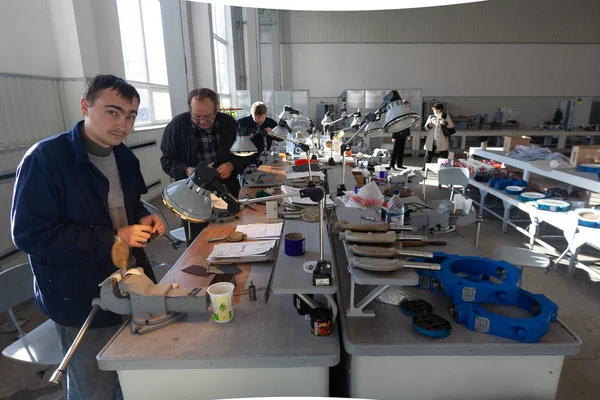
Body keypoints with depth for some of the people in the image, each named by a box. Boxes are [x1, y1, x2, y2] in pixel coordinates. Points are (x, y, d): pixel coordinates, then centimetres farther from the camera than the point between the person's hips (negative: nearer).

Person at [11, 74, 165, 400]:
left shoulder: (124, 157, 3)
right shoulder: (45, 159, -19)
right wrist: (113, 239, -25)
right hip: (83, 301, -6)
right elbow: (29, 235, -21)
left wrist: (143, 219, -5)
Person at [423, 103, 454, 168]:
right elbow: (426, 127, 13)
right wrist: (429, 125, -9)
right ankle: (424, 169, 10)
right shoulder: (431, 117, 13)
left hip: (442, 142, -1)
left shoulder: (446, 117, 7)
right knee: (428, 156, 3)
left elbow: (452, 126, 2)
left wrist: (445, 124, -15)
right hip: (431, 141, 2)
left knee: (443, 157, -1)